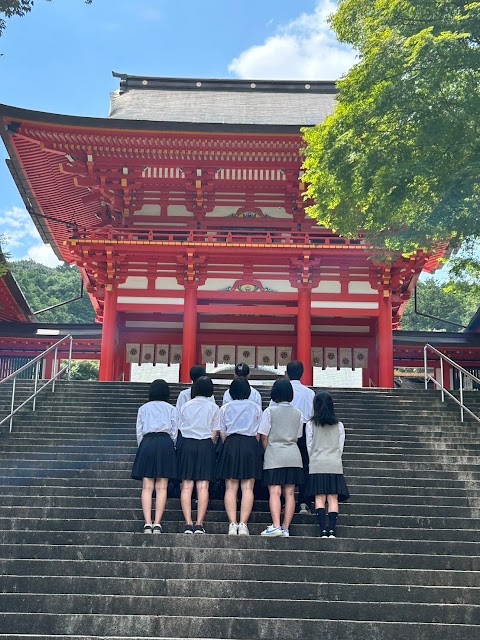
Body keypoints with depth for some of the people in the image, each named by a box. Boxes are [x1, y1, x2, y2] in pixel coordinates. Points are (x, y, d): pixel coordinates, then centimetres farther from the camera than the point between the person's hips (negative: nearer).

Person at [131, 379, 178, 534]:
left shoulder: (143, 408, 17)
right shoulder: (171, 409, 14)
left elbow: (139, 432, 12)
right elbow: (174, 433, 8)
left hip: (147, 442, 1)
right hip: (166, 443, -1)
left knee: (147, 487, -2)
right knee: (161, 487, -2)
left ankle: (148, 523, -12)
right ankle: (157, 524, -10)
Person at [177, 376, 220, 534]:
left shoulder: (185, 406, 7)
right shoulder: (213, 407, 3)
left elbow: (181, 428, 7)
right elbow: (215, 433, 2)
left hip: (186, 444, 1)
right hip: (206, 445, -1)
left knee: (187, 485, 0)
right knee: (203, 485, -2)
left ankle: (188, 523, -6)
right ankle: (199, 524, -7)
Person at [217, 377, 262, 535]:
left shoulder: (225, 408, 9)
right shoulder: (256, 408, 8)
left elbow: (222, 433, 8)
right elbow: (258, 434, 8)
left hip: (231, 444, 1)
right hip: (250, 445, 0)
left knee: (231, 487, 1)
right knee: (247, 487, -2)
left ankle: (232, 524, -9)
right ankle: (243, 524, -11)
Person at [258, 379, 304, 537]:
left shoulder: (270, 411, -4)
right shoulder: (297, 413, 8)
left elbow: (264, 436, -4)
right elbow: (297, 437, 12)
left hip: (274, 456, -4)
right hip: (293, 456, 4)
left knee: (274, 491, -7)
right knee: (289, 493, 5)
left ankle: (276, 526, -17)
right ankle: (286, 528, 5)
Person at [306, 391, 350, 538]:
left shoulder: (311, 424, 0)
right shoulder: (339, 425, 5)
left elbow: (309, 447, 5)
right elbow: (340, 448, 8)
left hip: (317, 465, -1)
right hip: (335, 465, 1)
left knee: (320, 497, 0)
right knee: (333, 498, 0)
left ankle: (323, 530, -9)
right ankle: (332, 530, -8)